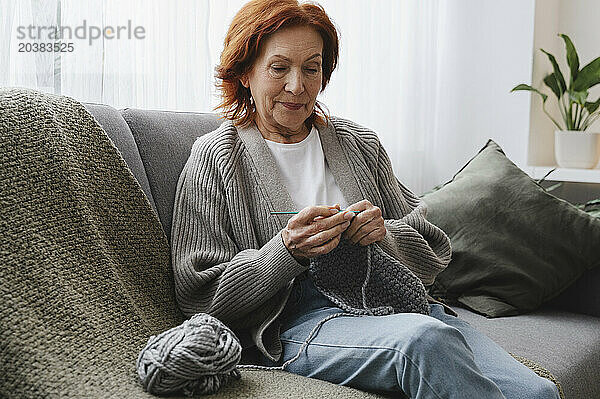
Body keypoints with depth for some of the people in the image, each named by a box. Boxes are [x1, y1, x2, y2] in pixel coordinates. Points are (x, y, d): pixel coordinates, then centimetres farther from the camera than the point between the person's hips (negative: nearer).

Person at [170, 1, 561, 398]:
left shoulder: (360, 143, 15)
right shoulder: (215, 160, 3)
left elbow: (434, 253, 14)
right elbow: (200, 297, -2)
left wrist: (384, 234, -9)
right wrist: (287, 251, -17)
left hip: (393, 301, 4)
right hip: (296, 322, -3)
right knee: (424, 338, -34)